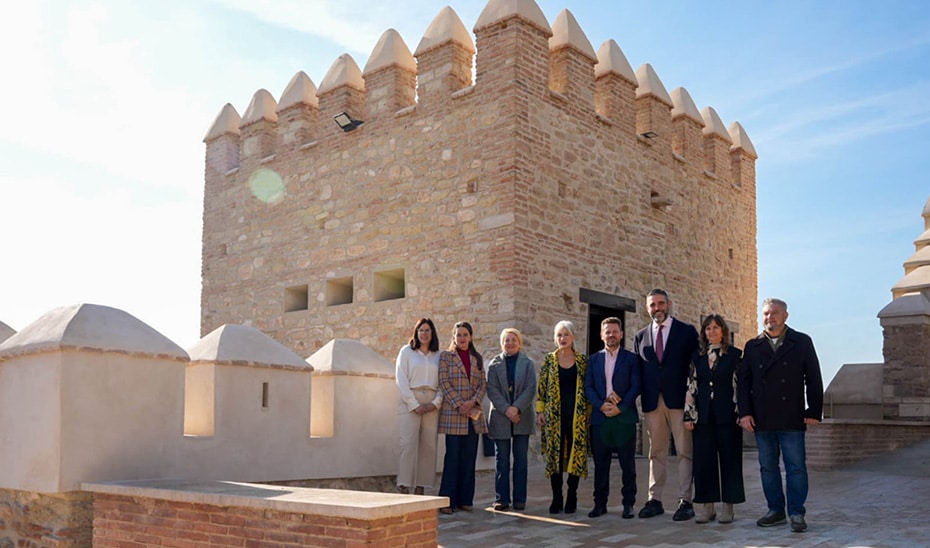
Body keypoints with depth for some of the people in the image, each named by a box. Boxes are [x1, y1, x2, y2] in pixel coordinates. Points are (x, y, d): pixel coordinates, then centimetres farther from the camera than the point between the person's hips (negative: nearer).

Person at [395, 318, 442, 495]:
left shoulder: (438, 356, 14)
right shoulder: (406, 351, 7)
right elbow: (401, 379, -1)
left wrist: (436, 402, -5)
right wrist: (414, 405, -9)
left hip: (432, 405, 3)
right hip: (410, 402, -3)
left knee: (428, 446, 1)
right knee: (409, 444, -10)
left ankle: (420, 488, 6)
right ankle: (404, 487, -8)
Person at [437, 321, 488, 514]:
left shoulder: (477, 359, 15)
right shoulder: (445, 356, 4)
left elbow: (483, 384, 9)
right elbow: (444, 383, -5)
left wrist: (473, 402, -9)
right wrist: (460, 405, -13)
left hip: (474, 414, 4)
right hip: (453, 413, -4)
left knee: (469, 458, 4)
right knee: (452, 457, -5)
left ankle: (465, 500, 10)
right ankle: (447, 500, 0)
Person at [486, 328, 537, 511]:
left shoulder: (528, 363, 7)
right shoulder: (494, 364, 7)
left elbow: (531, 389, -3)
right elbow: (492, 390, -2)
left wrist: (517, 408, -16)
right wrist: (506, 409, -15)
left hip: (522, 417, 0)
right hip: (500, 417, 0)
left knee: (521, 460, 4)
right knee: (502, 460, 3)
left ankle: (519, 499, 10)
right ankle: (502, 499, 9)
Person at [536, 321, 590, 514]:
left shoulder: (583, 360, 6)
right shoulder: (549, 360, 6)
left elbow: (588, 387, 7)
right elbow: (541, 387, 6)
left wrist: (590, 412, 2)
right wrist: (540, 411, -1)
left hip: (577, 414, 0)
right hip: (554, 414, 0)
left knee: (576, 453, 0)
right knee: (554, 454, 0)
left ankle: (572, 498, 10)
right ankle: (556, 499, 8)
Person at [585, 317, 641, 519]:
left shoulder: (631, 358, 5)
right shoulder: (594, 359, 13)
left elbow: (636, 386, -2)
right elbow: (588, 386, 7)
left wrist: (620, 408, -12)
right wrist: (601, 405, -9)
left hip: (625, 417, -2)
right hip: (600, 417, 2)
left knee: (627, 463, 1)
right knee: (600, 463, 5)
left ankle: (628, 503, 9)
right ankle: (600, 503, 12)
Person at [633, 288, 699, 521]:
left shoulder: (687, 331, 4)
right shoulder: (641, 336, 13)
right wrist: (641, 397, 4)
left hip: (679, 399, -3)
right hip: (652, 401, 3)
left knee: (685, 451, -2)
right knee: (656, 452, 7)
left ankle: (685, 501, 2)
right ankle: (654, 500, 12)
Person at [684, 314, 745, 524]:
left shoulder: (735, 355, 1)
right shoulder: (698, 357, 11)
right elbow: (691, 386, 10)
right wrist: (689, 414, 3)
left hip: (727, 414, -3)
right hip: (703, 415, 3)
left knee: (729, 459, 2)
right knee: (703, 460, 3)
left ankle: (728, 506, 11)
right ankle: (708, 506, 12)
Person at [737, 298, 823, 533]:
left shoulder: (802, 342, 5)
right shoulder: (752, 346, 11)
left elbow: (813, 379, 3)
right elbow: (743, 381, 9)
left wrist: (814, 411, -3)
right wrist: (745, 412, 0)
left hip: (791, 418, -3)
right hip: (761, 420, 3)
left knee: (796, 467, -1)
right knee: (768, 467, 8)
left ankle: (797, 513, 7)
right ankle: (776, 510, 17)